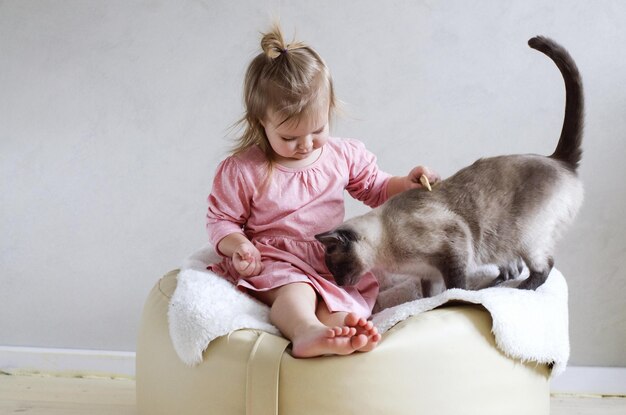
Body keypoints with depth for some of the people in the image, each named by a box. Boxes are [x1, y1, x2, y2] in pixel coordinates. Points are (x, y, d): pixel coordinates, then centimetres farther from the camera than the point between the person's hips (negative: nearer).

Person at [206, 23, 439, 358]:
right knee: (295, 291, -39)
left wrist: (406, 185, 3)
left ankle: (336, 325, -58)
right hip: (275, 263, -6)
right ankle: (307, 331, -68)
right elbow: (221, 220, 2)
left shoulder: (345, 155, 7)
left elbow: (373, 188, 22)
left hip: (333, 261, 6)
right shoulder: (242, 170, -5)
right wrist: (236, 244, -19)